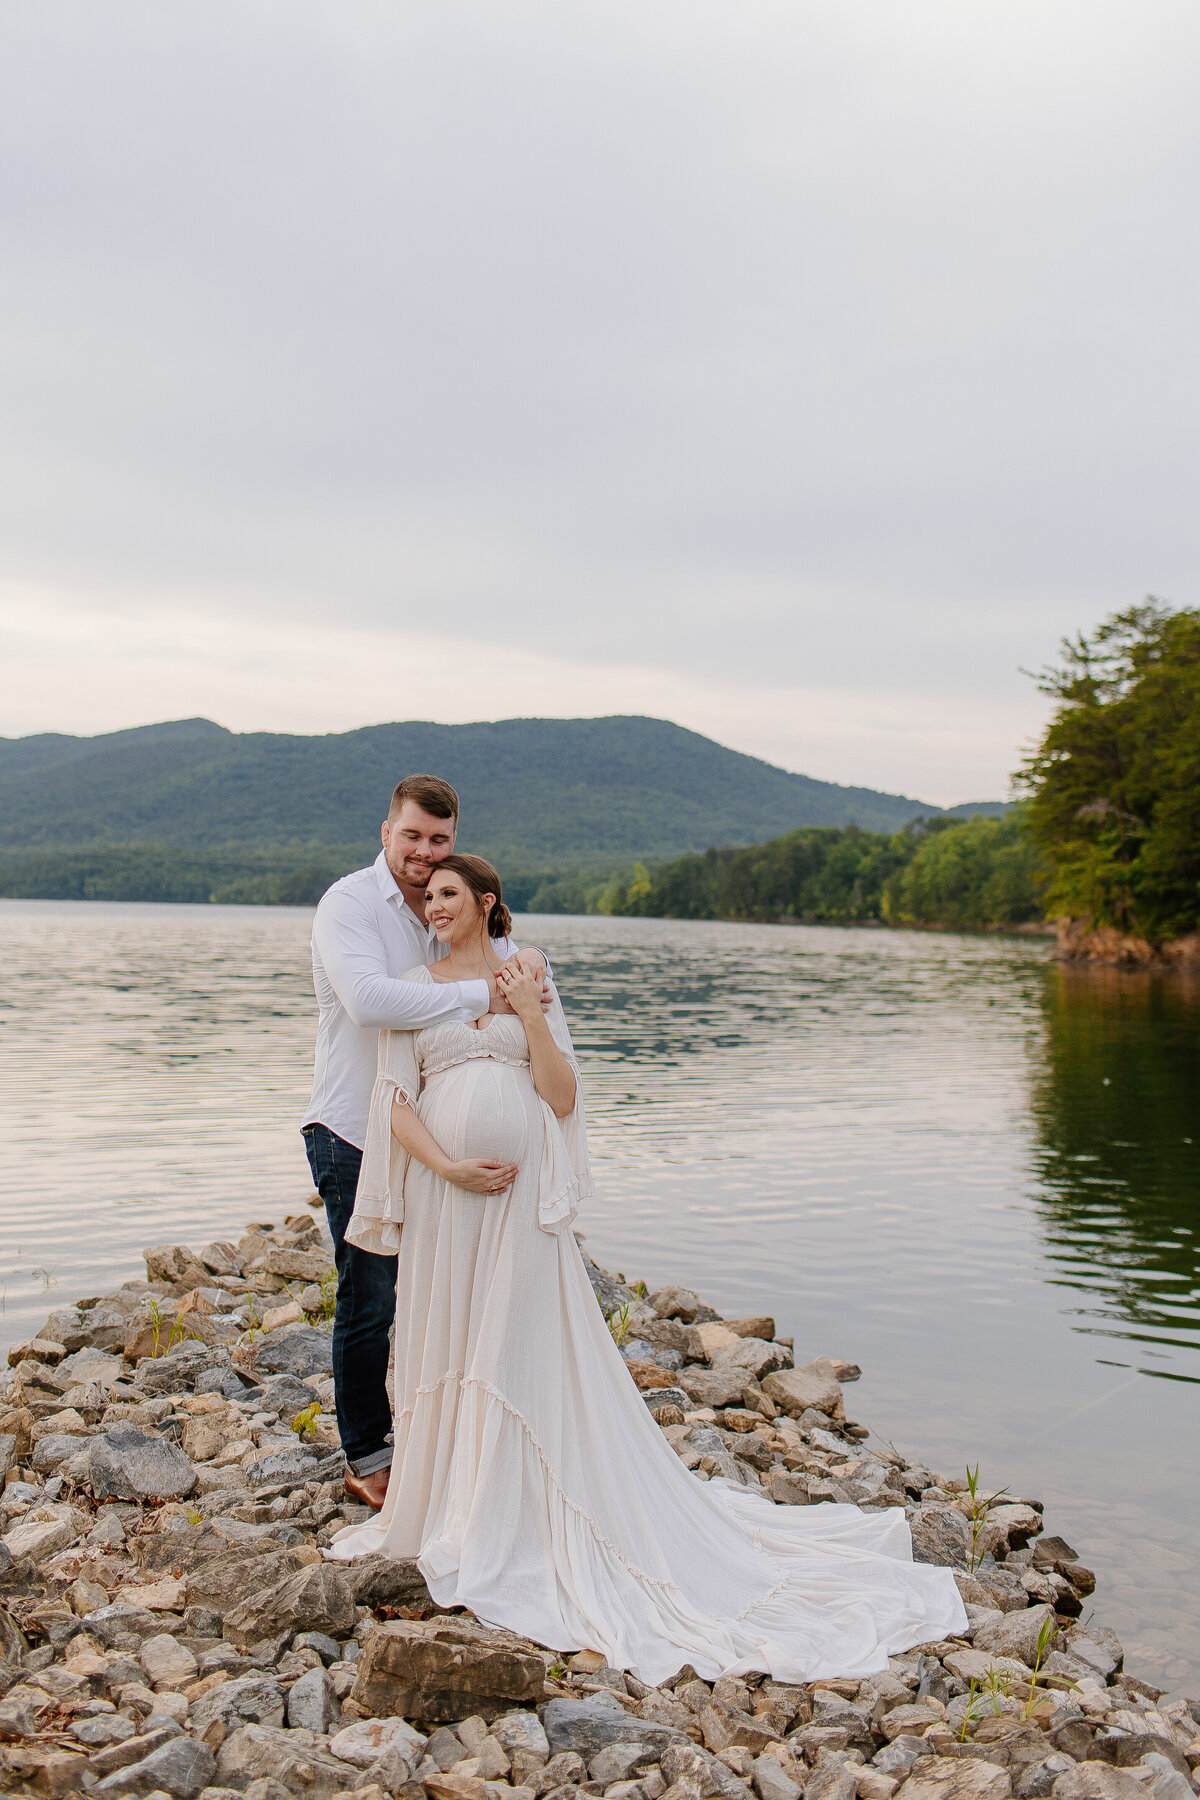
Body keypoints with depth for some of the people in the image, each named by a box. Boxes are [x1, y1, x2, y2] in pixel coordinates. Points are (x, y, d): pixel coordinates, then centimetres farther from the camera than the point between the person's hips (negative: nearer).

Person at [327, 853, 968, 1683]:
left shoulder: (530, 984, 8)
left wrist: (530, 1014, -8)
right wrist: (447, 1165, -13)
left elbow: (564, 1099, 1)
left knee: (523, 1346, 1)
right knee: (443, 1347, 7)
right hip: (442, 1190, 1)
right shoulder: (415, 988, 9)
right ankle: (441, 1504, 26)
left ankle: (519, 1522, 13)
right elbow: (395, 1100, 1)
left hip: (523, 1192, -1)